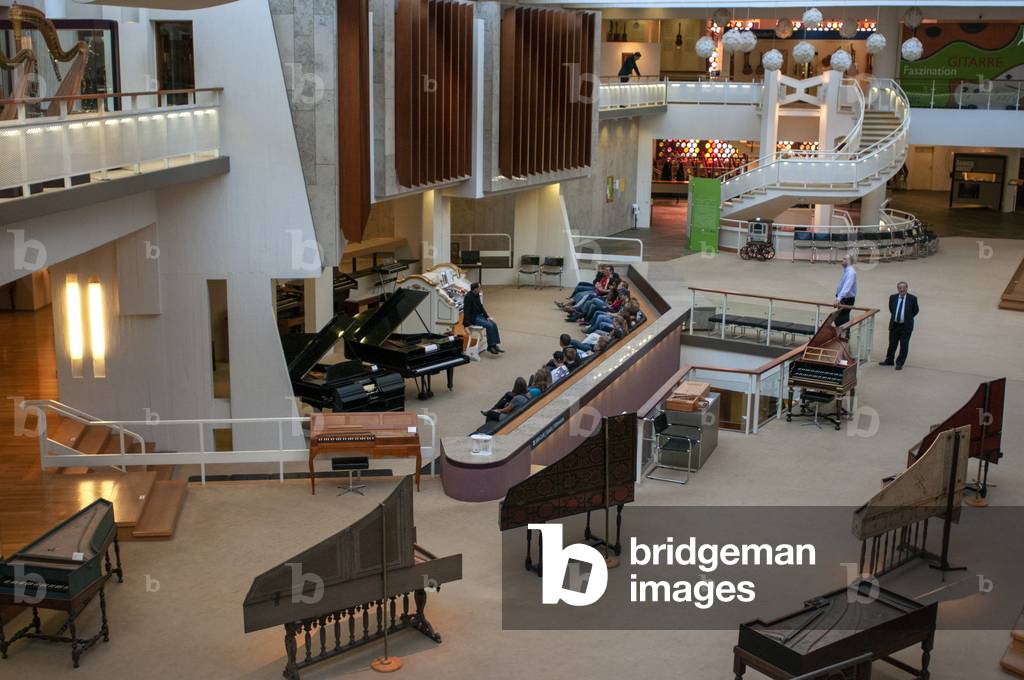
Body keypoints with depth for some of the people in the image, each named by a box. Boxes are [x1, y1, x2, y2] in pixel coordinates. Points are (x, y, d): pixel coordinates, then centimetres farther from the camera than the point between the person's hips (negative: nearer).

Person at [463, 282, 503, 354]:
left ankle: (495, 345, -9)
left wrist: (487, 316, 3)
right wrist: (469, 323, -23)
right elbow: (466, 311, -20)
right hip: (473, 318, -9)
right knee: (489, 325, -23)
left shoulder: (477, 295, 7)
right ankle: (490, 346, -14)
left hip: (479, 315, 9)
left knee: (494, 324, -9)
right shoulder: (468, 297, -19)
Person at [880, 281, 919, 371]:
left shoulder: (912, 298, -8)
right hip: (894, 325, 3)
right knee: (892, 344, 12)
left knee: (904, 345, 2)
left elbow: (916, 310, 6)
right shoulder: (893, 297, 0)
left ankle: (900, 363, 13)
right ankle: (889, 360, 27)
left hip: (906, 326, -3)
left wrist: (908, 318, 8)